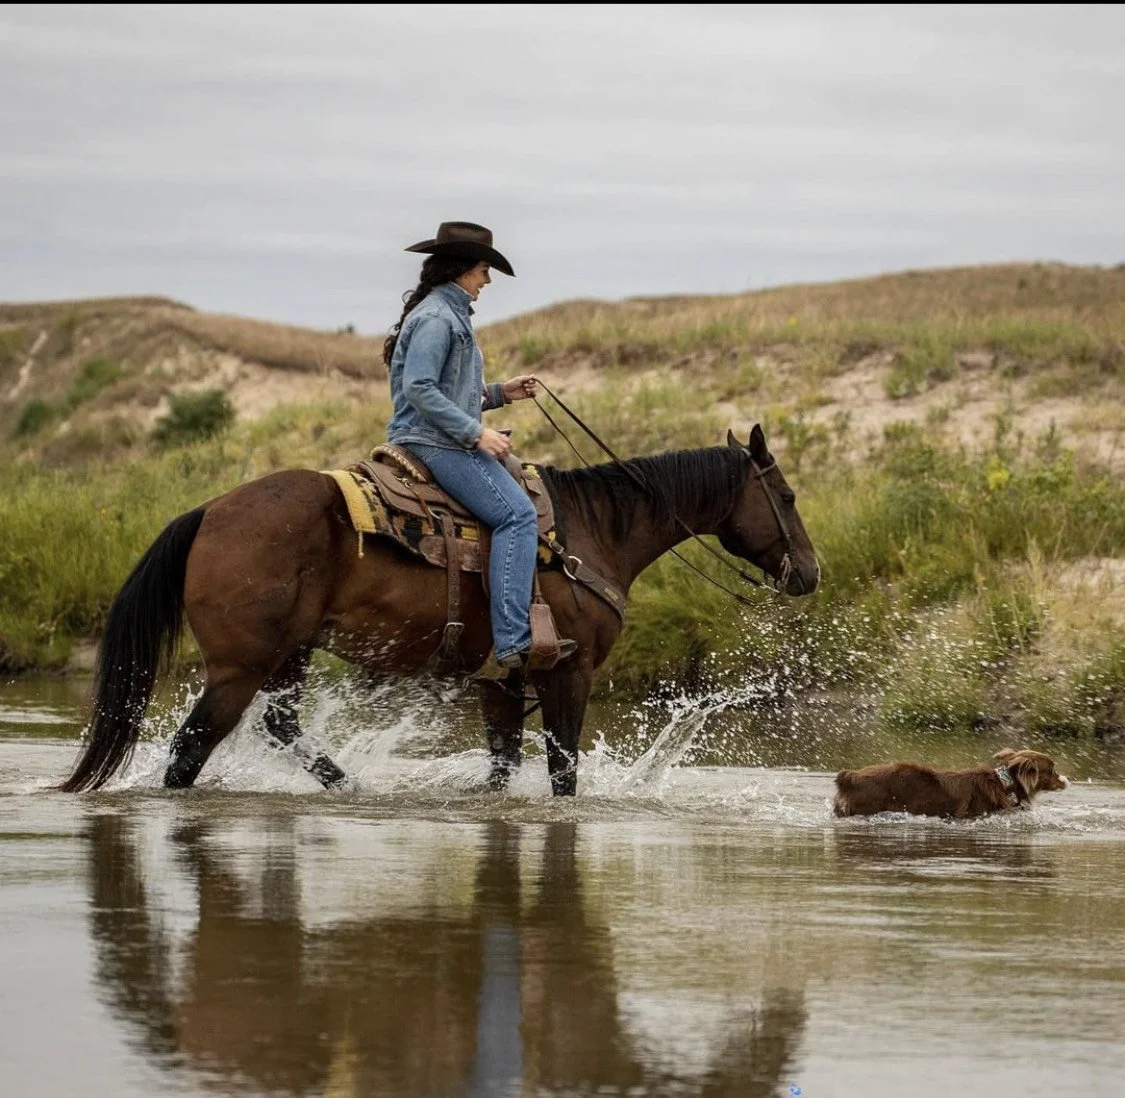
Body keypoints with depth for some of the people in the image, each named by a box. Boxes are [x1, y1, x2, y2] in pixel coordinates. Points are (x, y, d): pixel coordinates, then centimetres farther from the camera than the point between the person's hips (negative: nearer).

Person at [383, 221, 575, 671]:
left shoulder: (450, 314, 21)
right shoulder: (435, 318, -13)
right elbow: (419, 388, -23)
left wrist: (500, 393, 18)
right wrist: (476, 432, -24)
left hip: (446, 443, 12)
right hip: (435, 443, -12)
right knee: (517, 514, -22)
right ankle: (513, 640, -31)